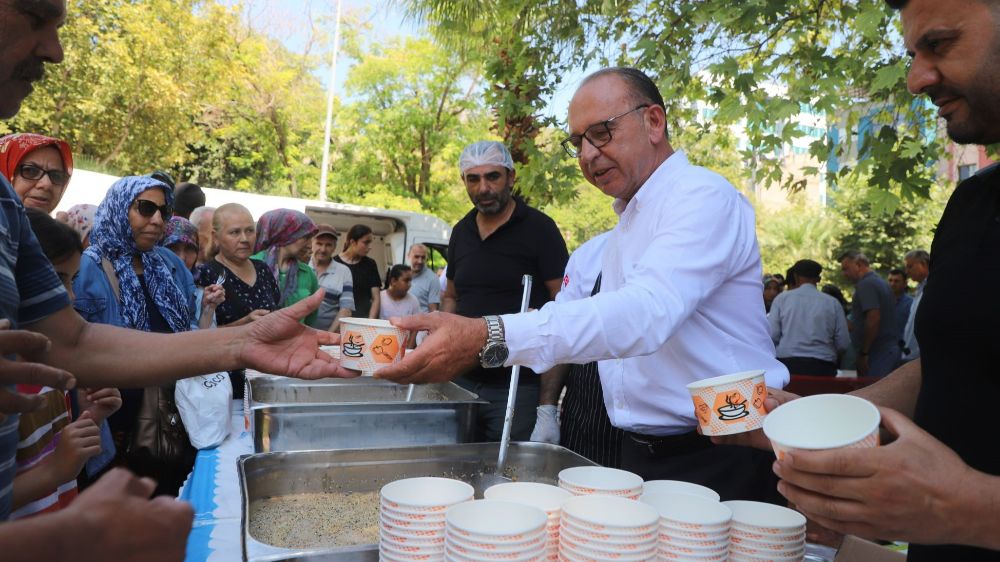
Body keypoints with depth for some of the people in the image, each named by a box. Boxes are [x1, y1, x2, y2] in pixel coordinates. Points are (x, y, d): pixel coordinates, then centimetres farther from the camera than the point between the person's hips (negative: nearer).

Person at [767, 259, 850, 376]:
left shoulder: (782, 298, 3)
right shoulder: (833, 303, 6)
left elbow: (772, 335, -3)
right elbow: (843, 344, 4)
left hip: (787, 364, -1)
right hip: (822, 368, 1)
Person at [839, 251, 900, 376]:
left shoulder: (866, 284, -12)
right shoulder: (880, 282, 20)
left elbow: (874, 318, -21)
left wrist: (864, 353, -19)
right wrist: (851, 325, 18)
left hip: (877, 351, -10)